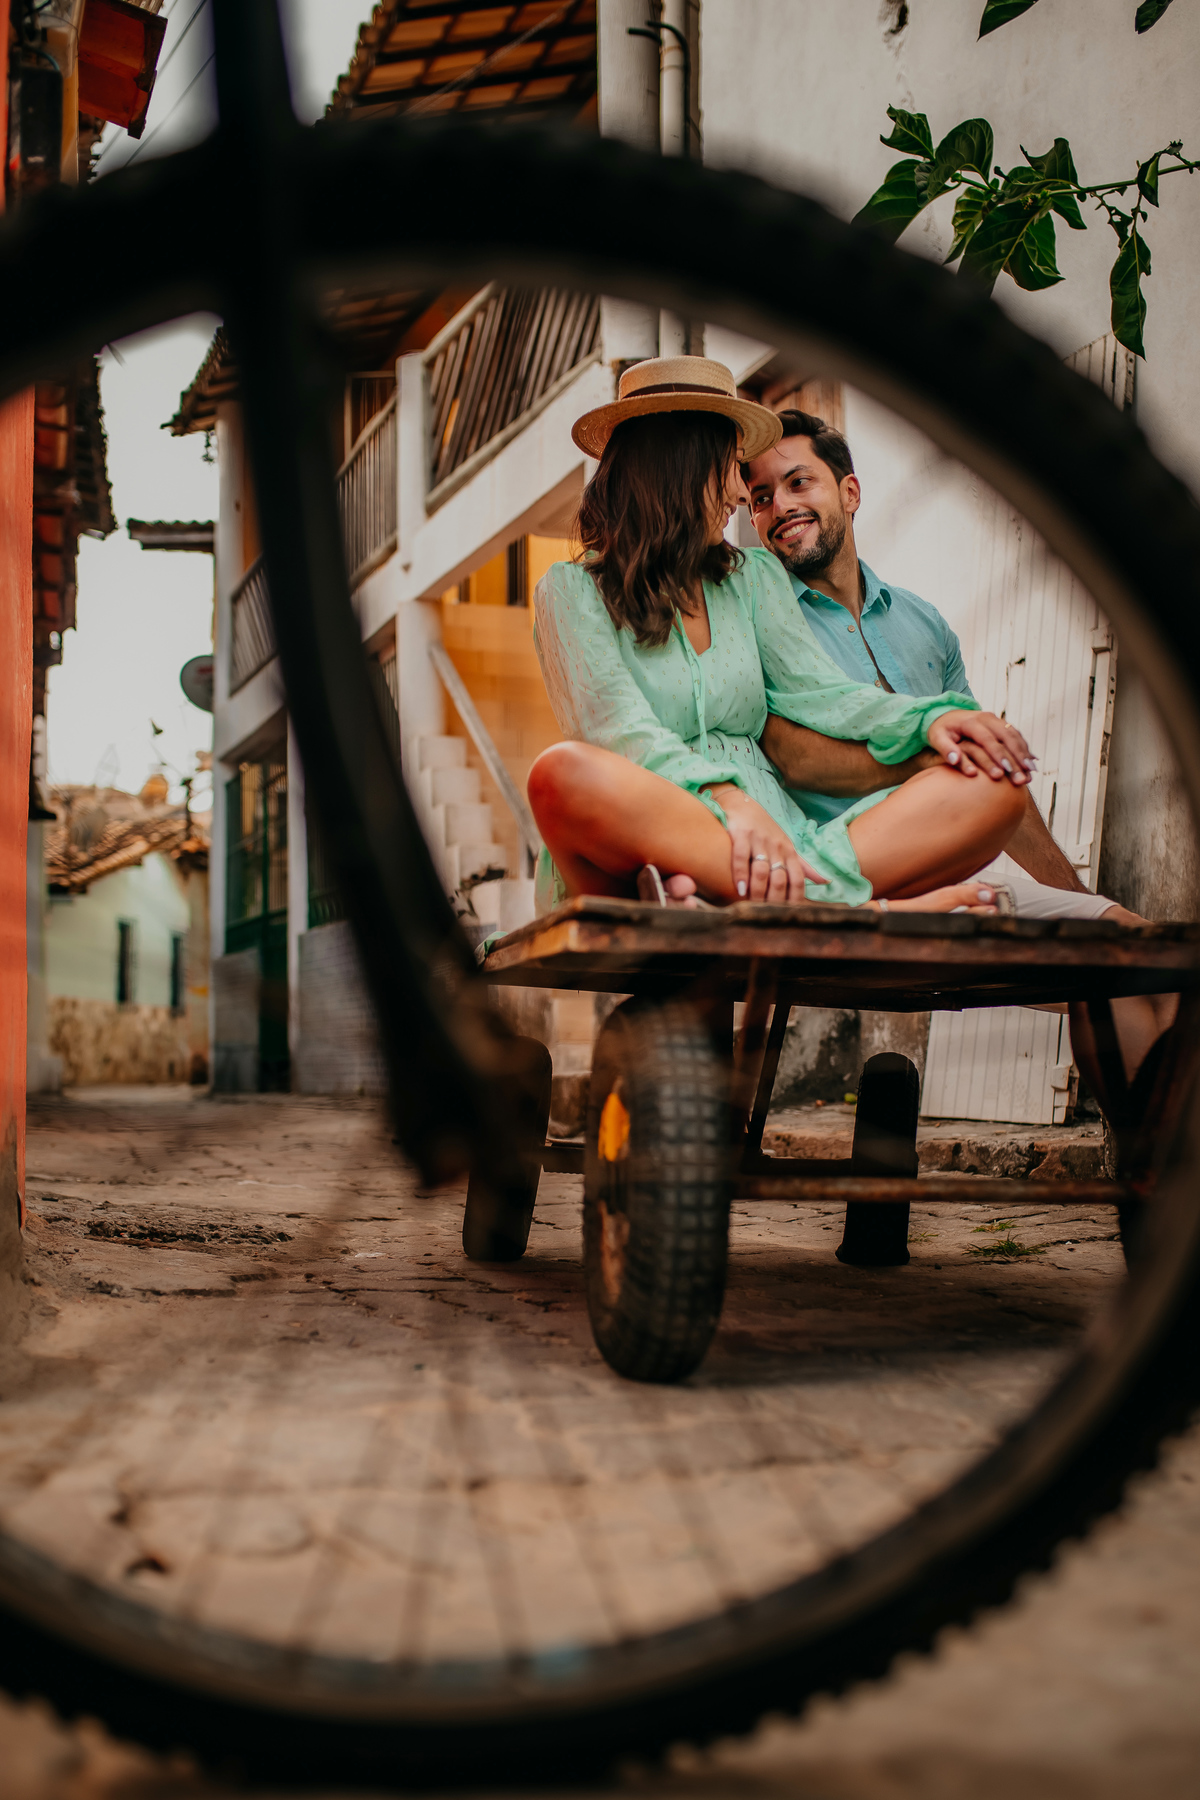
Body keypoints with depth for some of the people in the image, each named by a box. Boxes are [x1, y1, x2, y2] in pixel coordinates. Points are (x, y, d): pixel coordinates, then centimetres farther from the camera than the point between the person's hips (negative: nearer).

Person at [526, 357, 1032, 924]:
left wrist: (928, 718, -9)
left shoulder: (754, 576, 25)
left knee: (994, 787, -15)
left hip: (771, 847, 5)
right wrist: (730, 802, -28)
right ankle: (859, 910, -44)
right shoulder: (570, 592, 8)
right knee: (564, 773, -38)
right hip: (653, 849, -4)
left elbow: (816, 691, 12)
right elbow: (617, 727, -9)